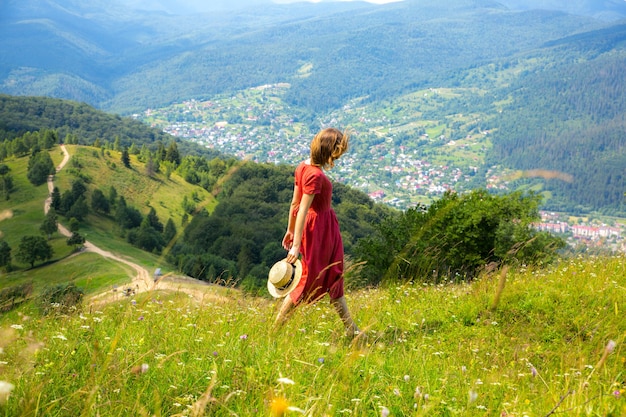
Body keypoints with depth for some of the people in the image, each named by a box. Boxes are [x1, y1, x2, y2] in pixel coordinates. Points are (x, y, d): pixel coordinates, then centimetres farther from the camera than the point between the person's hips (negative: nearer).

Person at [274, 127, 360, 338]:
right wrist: (296, 245, -26)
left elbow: (294, 203, 9)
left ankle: (351, 330, 25)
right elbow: (302, 210, -26)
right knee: (310, 280, 3)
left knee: (334, 279, 15)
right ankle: (277, 326, 15)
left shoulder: (303, 167, 3)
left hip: (327, 227, 10)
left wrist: (290, 230, 17)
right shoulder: (315, 175, -24)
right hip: (318, 228, -10)